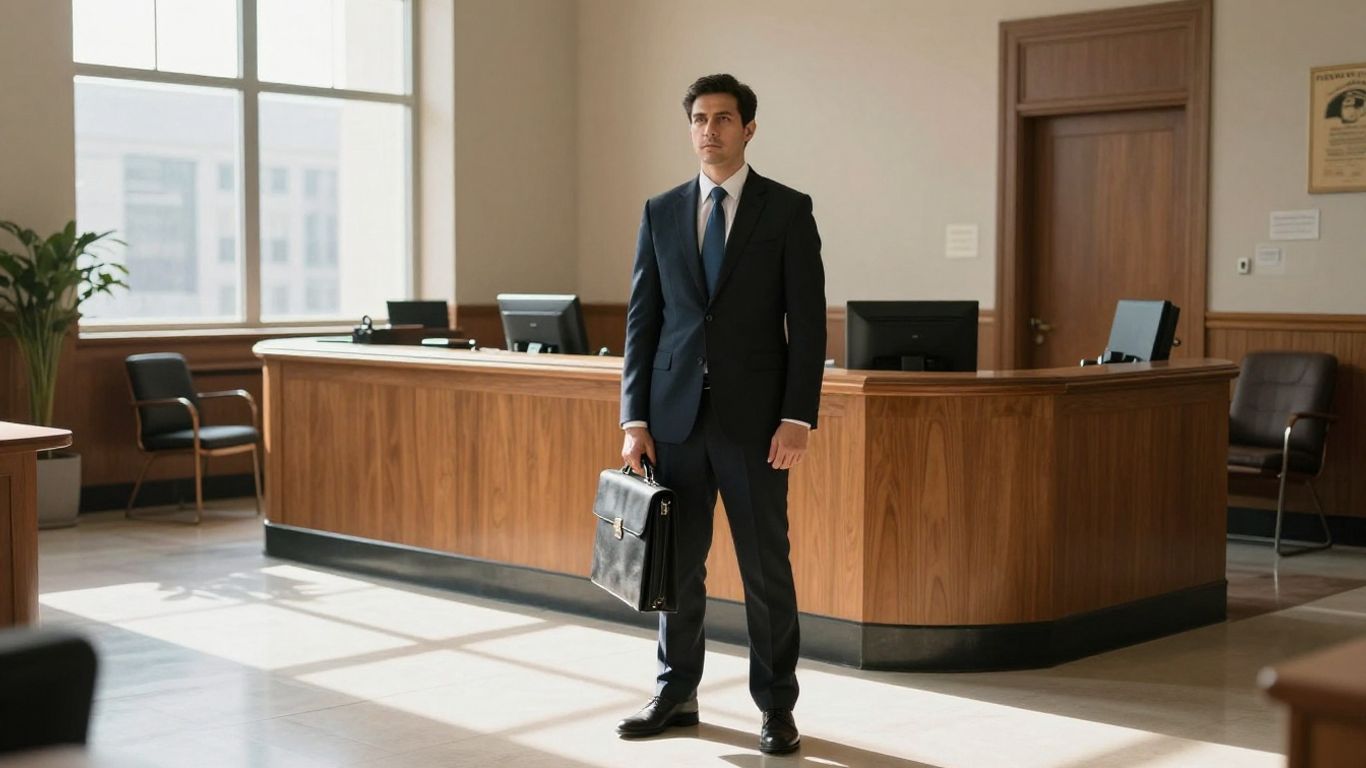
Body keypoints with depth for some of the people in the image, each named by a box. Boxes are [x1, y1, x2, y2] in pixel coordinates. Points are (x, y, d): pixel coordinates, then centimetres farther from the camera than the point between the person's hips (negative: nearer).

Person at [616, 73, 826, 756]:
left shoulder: (788, 209, 0)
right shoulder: (661, 211, 9)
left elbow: (807, 322, -3)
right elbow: (642, 318, 7)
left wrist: (798, 417, -11)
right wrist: (634, 417, 1)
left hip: (754, 417, -3)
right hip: (674, 416, 3)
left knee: (766, 566, 3)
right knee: (675, 563, 9)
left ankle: (776, 706, 16)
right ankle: (675, 694, 24)